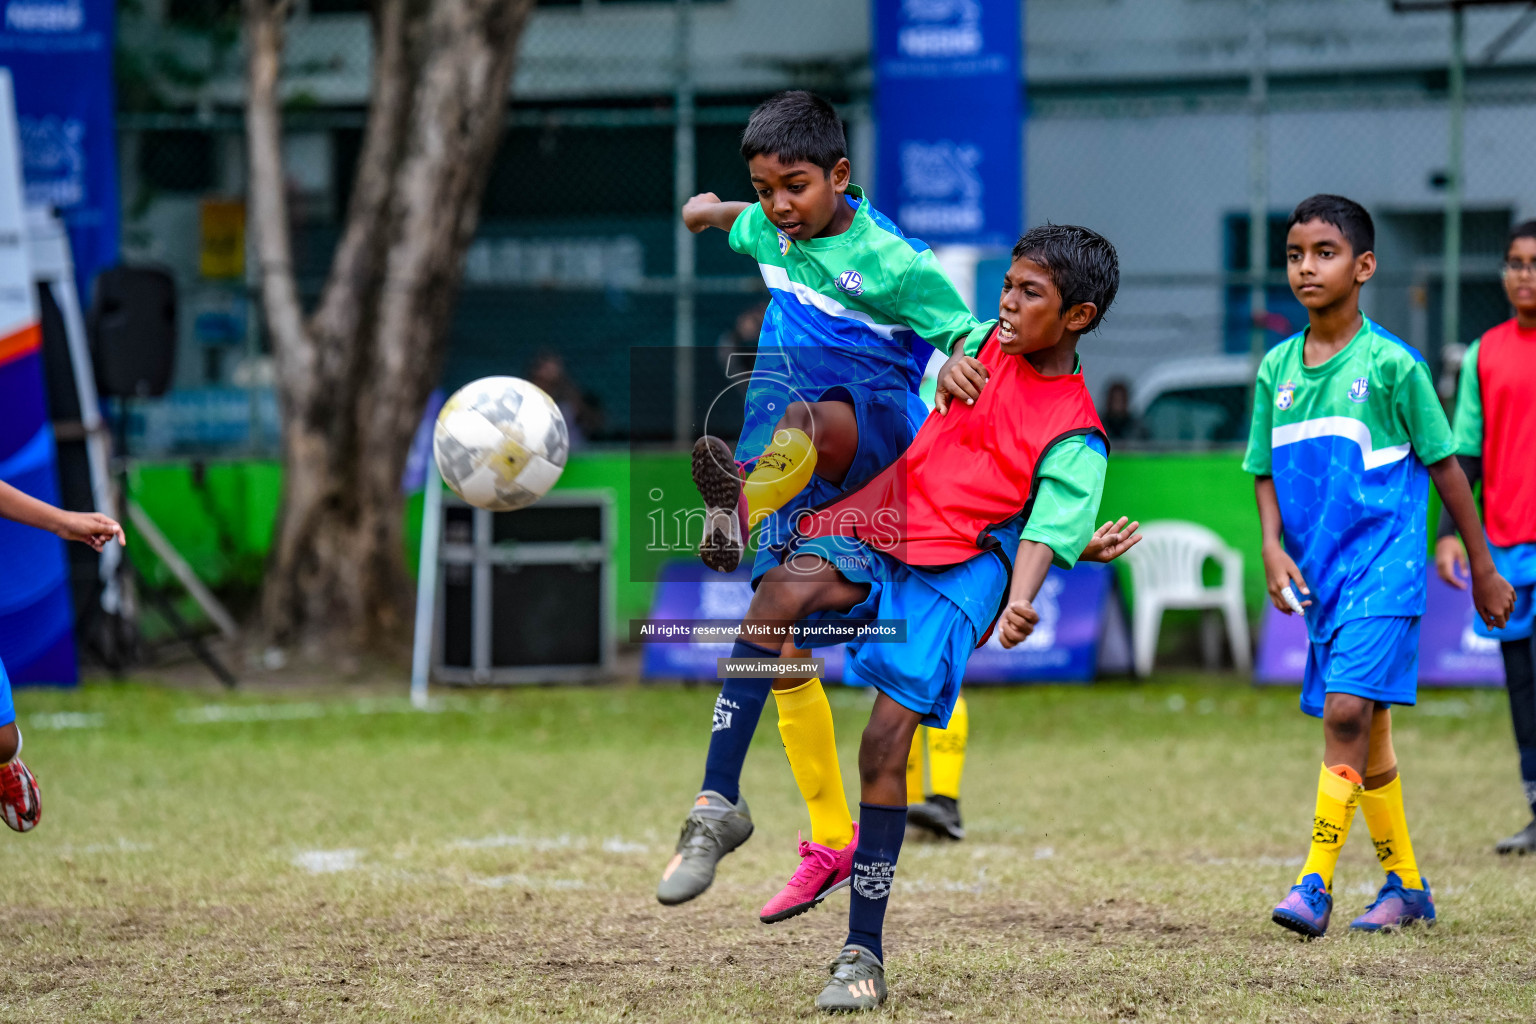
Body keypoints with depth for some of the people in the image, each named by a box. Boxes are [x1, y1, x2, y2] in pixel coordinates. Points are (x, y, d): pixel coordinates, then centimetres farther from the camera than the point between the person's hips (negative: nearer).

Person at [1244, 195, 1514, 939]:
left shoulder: (1391, 363, -8)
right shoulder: (1277, 367, 7)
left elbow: (1444, 465, -1)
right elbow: (1266, 471, 14)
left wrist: (1482, 568, 4)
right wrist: (1273, 547, -4)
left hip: (1383, 570, -6)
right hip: (1320, 575, 6)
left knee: (1346, 712, -18)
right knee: (1368, 736, 13)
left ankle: (1316, 883, -18)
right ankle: (1405, 886, 24)